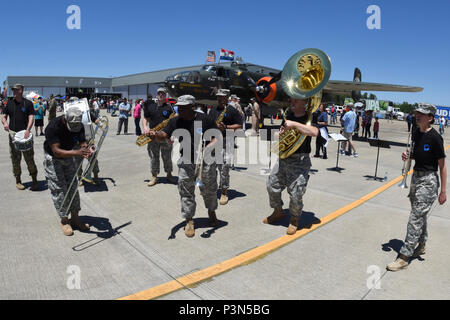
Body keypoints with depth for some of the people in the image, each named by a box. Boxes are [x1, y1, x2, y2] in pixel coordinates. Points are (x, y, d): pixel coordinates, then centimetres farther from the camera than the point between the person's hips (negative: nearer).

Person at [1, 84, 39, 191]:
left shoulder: (28, 103, 1)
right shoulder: (9, 103, 9)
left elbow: (31, 117, -5)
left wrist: (27, 130, -20)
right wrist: (5, 123, -12)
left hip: (25, 133, -3)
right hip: (13, 133, 3)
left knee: (29, 158, -3)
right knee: (15, 159, 7)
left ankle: (35, 181, 4)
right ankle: (18, 181, 18)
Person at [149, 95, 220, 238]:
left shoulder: (204, 119, -11)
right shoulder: (175, 121, -4)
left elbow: (218, 136, -7)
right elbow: (164, 135, -14)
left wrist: (208, 147, -23)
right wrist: (156, 135, -37)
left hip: (206, 160, -1)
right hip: (186, 162, 1)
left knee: (209, 189, 15)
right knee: (186, 192, 2)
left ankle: (211, 212, 43)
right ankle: (189, 221, 19)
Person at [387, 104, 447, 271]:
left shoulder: (435, 137, -17)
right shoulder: (416, 132, 6)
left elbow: (442, 165, -14)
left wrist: (443, 191, -13)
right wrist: (408, 156, -4)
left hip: (429, 180, -8)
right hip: (416, 176, 8)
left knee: (416, 218, -7)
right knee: (420, 215, 20)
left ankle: (404, 257, -1)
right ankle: (420, 246, 37)